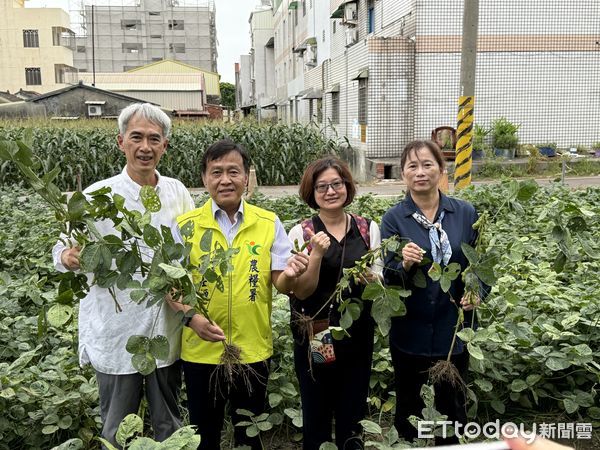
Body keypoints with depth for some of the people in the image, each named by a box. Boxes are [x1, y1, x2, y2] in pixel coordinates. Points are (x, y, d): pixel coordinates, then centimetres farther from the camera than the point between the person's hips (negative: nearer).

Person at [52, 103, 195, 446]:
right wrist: (69, 256, -27)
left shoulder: (178, 192, 1)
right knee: (117, 432, 14)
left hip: (167, 333, 3)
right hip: (116, 337, -2)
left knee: (170, 427, 19)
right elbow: (63, 248, -5)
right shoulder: (97, 196, -9)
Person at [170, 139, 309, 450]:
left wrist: (289, 275, -25)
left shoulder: (269, 224, -3)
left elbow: (279, 284, -3)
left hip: (253, 351, 1)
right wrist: (190, 315, -21)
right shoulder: (185, 225, -5)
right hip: (201, 351, 0)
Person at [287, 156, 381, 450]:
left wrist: (372, 280, -16)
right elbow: (302, 291, -11)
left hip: (358, 335, 2)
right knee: (316, 414, 12)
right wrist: (317, 253, -24)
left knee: (352, 413, 15)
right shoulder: (300, 233, -7)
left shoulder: (369, 229, 1)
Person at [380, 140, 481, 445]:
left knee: (452, 405, 18)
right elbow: (387, 278, -8)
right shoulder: (393, 218, -7)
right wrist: (404, 265, -29)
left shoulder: (466, 213, -2)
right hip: (410, 331, -1)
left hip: (454, 328, 2)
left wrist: (477, 291, -11)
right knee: (408, 407, 15)